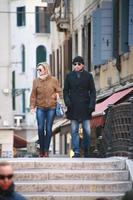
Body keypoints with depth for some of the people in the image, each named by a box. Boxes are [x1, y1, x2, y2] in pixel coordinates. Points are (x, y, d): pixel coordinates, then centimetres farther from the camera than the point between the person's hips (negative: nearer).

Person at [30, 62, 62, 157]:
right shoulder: (36, 81, 6)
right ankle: (41, 150, 6)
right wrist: (32, 107, 2)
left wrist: (56, 95, -8)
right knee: (40, 129, -7)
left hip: (51, 108, -1)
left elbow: (59, 92, 11)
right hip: (40, 108, 1)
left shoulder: (53, 80, 2)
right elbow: (33, 95, 8)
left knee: (48, 129, -3)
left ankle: (46, 150, 4)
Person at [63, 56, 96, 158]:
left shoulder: (88, 75, 5)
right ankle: (76, 152, 0)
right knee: (74, 130, -2)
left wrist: (92, 104, -7)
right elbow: (65, 90, 10)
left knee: (87, 130, -1)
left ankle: (86, 149, 18)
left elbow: (92, 91, 4)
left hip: (85, 106, -1)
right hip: (73, 107, 1)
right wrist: (67, 102, -6)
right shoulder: (69, 76, 7)